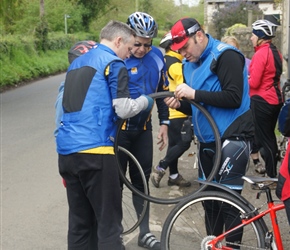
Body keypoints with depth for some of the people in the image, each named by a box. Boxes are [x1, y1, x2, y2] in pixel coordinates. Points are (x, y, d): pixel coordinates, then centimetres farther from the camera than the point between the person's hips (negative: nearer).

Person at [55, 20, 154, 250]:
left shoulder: (77, 62, 21)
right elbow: (123, 109, -10)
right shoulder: (114, 63, -3)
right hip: (94, 151, -8)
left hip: (65, 150, 8)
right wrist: (146, 101, 8)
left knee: (79, 222, 14)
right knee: (109, 222, 0)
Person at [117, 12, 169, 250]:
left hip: (143, 128, 4)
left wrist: (164, 123, 10)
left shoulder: (156, 56, 1)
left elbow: (162, 91, 11)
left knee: (141, 179, 12)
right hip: (118, 128, -4)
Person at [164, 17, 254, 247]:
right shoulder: (189, 64, 12)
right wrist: (179, 104, -4)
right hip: (207, 140, 8)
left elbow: (234, 98, -22)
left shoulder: (225, 55, -13)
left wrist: (194, 94, -23)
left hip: (233, 137, -8)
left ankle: (232, 244, 8)